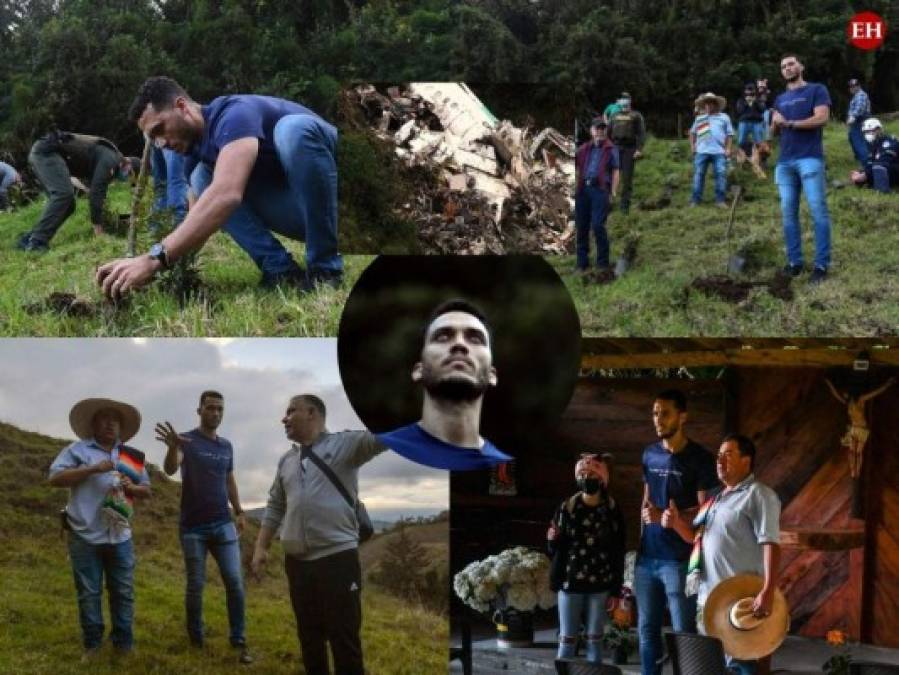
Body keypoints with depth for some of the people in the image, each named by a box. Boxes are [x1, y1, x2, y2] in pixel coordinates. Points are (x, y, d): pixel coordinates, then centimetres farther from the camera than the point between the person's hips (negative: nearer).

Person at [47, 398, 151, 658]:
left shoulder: (131, 456, 13)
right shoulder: (77, 449, 1)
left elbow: (147, 490, 18)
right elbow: (55, 478, -9)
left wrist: (132, 488, -5)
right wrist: (92, 469, -17)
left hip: (120, 537, 3)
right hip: (85, 536, -3)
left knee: (123, 592, 5)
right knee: (89, 593, 4)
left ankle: (123, 644, 15)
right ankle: (92, 644, 15)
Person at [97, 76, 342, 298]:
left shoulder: (234, 114, -23)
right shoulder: (196, 150, 6)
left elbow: (226, 194, -41)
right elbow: (195, 226, 7)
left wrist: (154, 259, -44)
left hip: (334, 200, -8)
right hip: (298, 212, 8)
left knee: (293, 128, -34)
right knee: (203, 178, -5)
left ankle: (326, 268, -24)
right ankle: (280, 269, -12)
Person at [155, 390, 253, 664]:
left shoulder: (227, 445, 10)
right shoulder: (187, 441, -7)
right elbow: (170, 469, -26)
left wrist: (239, 512, 14)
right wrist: (172, 446, -47)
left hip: (224, 525, 4)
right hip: (193, 527, -4)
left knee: (235, 582, -3)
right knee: (195, 586, 3)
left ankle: (239, 642, 3)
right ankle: (196, 640, 18)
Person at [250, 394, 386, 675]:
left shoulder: (344, 444, -3)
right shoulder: (286, 460, 16)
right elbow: (275, 507, 21)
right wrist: (261, 547, 13)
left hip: (338, 557, -6)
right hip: (297, 562, 6)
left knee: (344, 639, -2)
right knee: (309, 636, 15)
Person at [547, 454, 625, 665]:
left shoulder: (612, 511, 0)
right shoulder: (567, 508, 1)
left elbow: (618, 553, 2)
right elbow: (555, 549, 4)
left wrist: (615, 590, 0)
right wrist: (553, 541, -19)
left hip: (600, 585, 0)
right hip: (570, 583, 0)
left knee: (595, 639, 8)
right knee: (567, 640, 3)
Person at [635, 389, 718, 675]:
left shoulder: (700, 458, -6)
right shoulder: (650, 454, 12)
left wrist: (669, 517, -17)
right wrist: (646, 512, 3)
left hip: (680, 559, -5)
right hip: (647, 556, 6)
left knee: (684, 632, -1)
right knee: (647, 628, 10)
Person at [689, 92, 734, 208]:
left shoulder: (724, 117, 10)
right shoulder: (699, 118, 15)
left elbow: (729, 134, 8)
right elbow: (693, 132, 22)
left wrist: (728, 148, -1)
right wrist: (692, 145, 9)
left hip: (719, 152, -1)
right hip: (701, 152, 1)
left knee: (721, 174, -6)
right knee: (698, 174, 0)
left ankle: (720, 200, -2)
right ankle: (695, 200, 3)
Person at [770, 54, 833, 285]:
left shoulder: (817, 90, 5)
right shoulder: (780, 99, 23)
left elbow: (821, 118, -9)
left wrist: (789, 123, -7)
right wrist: (775, 123, -1)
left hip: (810, 159, -6)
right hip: (784, 162, 6)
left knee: (818, 211, -8)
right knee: (788, 213, 3)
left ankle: (821, 265, -8)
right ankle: (794, 261, 8)